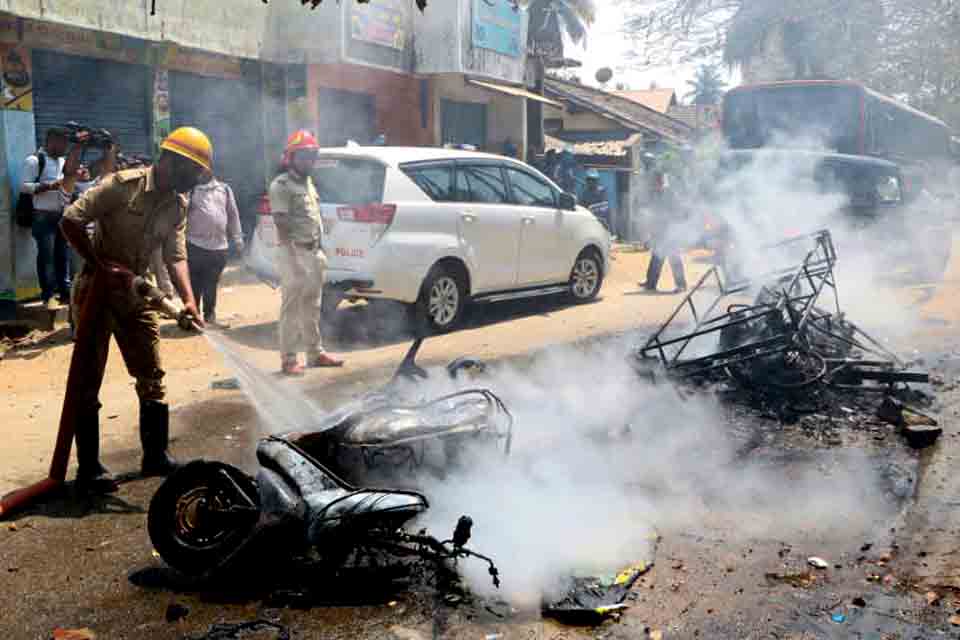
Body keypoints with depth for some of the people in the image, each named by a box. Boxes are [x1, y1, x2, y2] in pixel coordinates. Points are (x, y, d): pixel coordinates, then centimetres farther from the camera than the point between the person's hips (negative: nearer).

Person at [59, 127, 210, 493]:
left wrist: (188, 300, -19)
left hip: (135, 292, 7)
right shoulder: (123, 184, -18)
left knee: (153, 376, 9)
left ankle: (156, 456, 21)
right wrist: (101, 267, -23)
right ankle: (88, 469, 9)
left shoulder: (178, 205, 2)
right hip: (96, 289, -6)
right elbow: (70, 221, -19)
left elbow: (176, 255, -3)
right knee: (88, 382, 0)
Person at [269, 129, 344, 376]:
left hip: (313, 252, 9)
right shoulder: (282, 185, -10)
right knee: (291, 307, -5)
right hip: (294, 252, -8)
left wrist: (319, 251, 17)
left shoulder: (309, 183, 17)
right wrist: (293, 258, -22)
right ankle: (288, 359, -1)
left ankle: (315, 353, 24)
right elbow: (282, 224, -16)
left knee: (311, 307, 15)